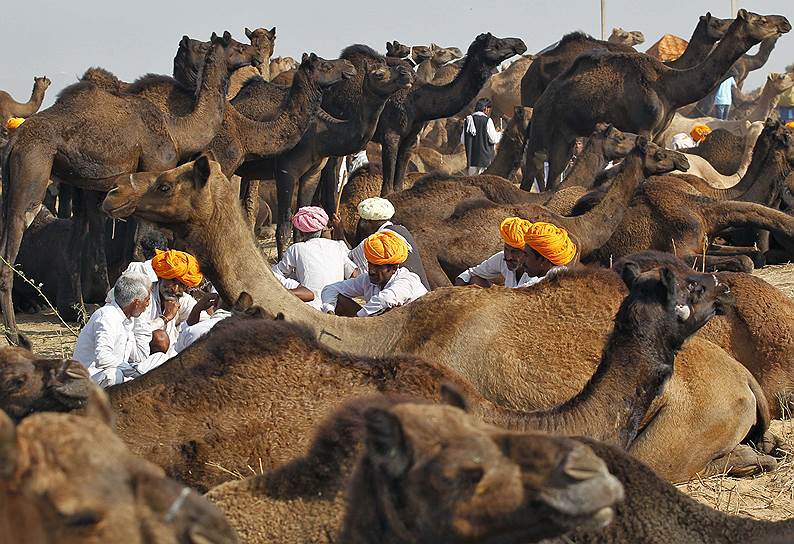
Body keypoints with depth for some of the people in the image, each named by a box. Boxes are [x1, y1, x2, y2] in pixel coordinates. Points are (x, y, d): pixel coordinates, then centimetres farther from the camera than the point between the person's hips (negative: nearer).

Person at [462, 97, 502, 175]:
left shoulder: (468, 120, 7)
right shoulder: (487, 121, -9)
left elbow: (462, 140, 10)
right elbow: (493, 139, -8)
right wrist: (500, 134, 11)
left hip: (471, 159, 5)